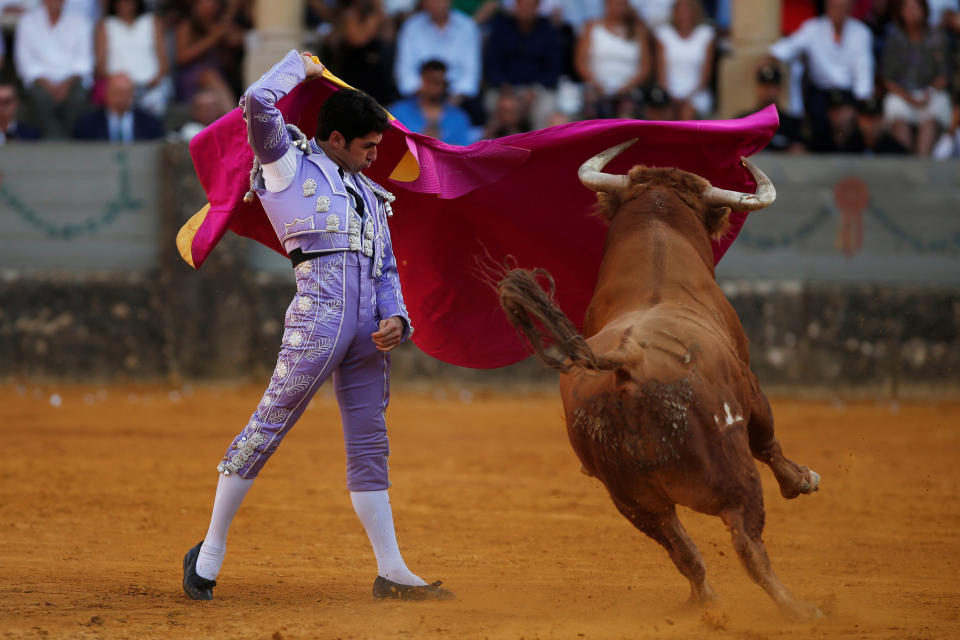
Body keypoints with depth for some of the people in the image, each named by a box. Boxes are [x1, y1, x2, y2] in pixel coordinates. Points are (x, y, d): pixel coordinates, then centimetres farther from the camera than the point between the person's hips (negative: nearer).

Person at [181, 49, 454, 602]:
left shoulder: (369, 193, 27)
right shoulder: (289, 164, 8)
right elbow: (258, 103, -7)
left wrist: (396, 317, 6)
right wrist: (299, 66, 9)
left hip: (369, 325, 7)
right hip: (320, 311, -7)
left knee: (370, 446, 8)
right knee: (269, 426, -9)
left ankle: (392, 573, 8)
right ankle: (211, 551, -2)